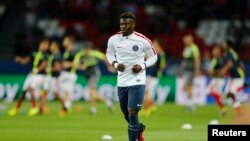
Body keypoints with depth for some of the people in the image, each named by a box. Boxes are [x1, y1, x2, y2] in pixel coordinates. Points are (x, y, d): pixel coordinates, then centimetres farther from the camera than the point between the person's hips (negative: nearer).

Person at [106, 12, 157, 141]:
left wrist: (142, 66, -13)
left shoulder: (143, 41, -9)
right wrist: (115, 64, -5)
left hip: (137, 82, -4)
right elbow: (109, 54, 16)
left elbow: (153, 56, 5)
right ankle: (140, 129, 45)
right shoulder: (113, 40, -1)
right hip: (121, 82, 4)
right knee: (126, 115, 15)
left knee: (132, 113, -14)